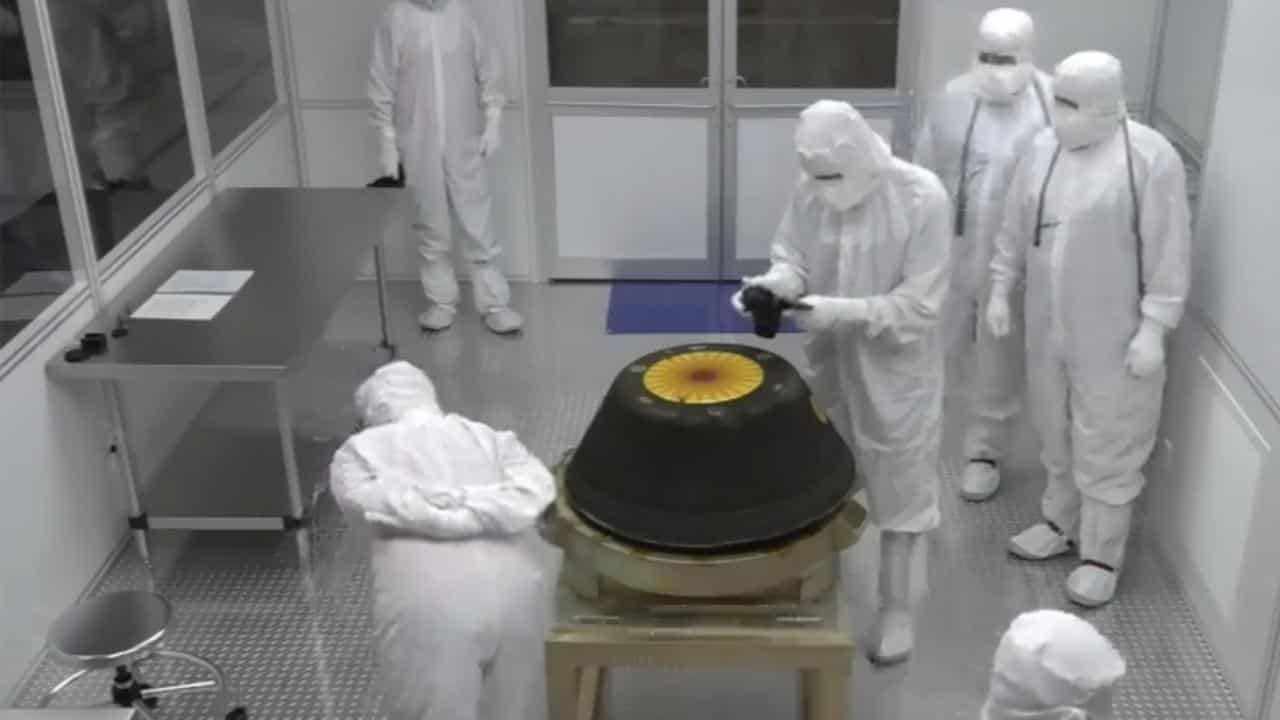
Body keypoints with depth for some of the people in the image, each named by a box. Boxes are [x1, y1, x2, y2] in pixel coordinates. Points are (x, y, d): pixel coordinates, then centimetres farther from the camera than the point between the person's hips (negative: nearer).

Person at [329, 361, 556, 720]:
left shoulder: (360, 449, 15)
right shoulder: (491, 437, 21)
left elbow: (364, 500, -5)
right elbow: (537, 488, 4)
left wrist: (445, 508, -2)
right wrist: (471, 508, -2)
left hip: (428, 607, -3)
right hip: (514, 593, 3)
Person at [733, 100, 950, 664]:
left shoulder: (923, 198, -23)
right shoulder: (810, 190, -9)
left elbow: (919, 304, -22)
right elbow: (792, 255, 2)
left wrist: (844, 311, -31)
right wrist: (777, 281, -21)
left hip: (896, 368, -5)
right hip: (829, 359, 5)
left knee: (900, 487, 11)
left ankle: (897, 610, 29)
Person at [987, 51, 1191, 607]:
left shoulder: (1150, 158, -17)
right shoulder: (1043, 148, 2)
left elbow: (1168, 254, -14)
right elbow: (1015, 229, 11)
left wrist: (1154, 328, -15)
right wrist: (1000, 289, 11)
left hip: (1113, 338, -6)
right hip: (1048, 329, 6)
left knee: (1106, 451, 5)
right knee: (1056, 437, 20)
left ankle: (1101, 557, 20)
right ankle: (1062, 524, 40)